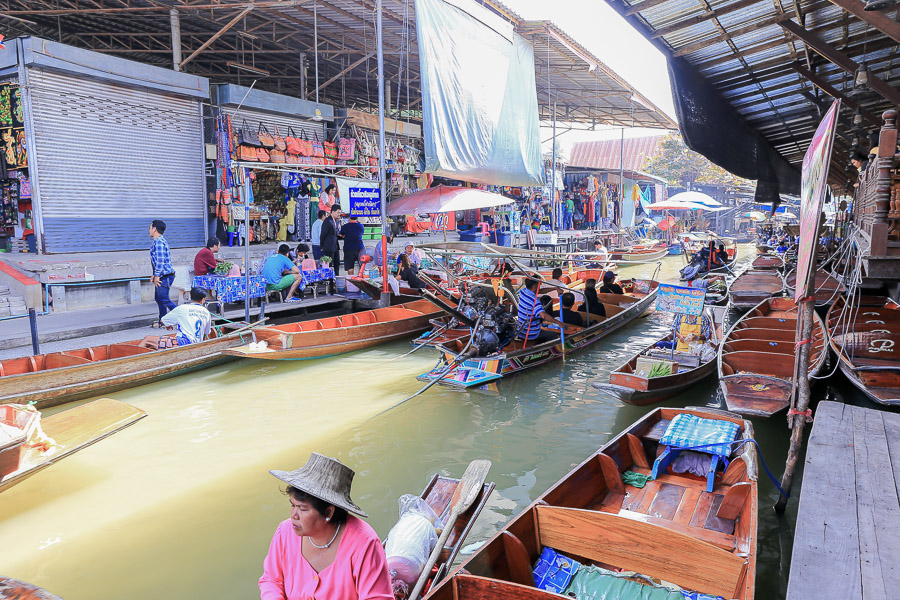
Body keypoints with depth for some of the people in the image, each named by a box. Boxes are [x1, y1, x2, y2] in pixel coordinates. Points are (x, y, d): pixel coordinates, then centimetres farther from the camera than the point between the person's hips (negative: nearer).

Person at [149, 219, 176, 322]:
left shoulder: (158, 242, -14)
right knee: (158, 298, 14)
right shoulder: (157, 241, 20)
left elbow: (160, 260, -20)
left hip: (165, 275, -10)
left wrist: (157, 276, -19)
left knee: (164, 299, -12)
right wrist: (154, 275, 22)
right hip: (162, 276, 10)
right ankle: (162, 322, 19)